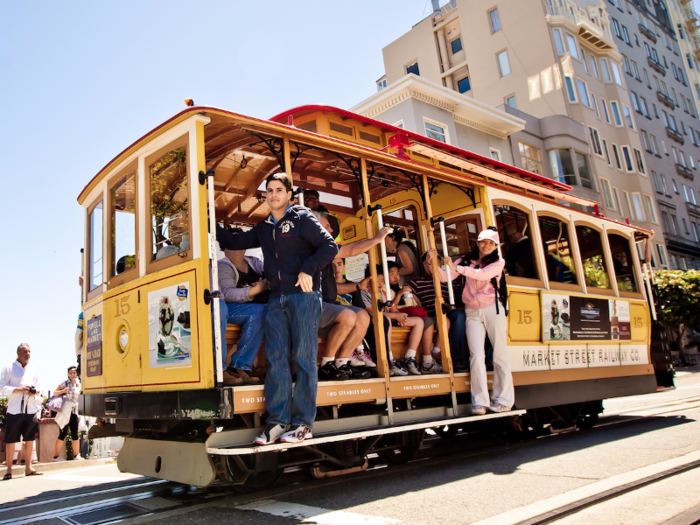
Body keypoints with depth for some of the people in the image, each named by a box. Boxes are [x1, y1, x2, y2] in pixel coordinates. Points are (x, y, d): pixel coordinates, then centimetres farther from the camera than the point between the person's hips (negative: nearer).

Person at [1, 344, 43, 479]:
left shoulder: (33, 369, 15)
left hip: (31, 409, 4)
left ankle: (28, 468, 15)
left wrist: (36, 391, -4)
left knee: (30, 439, 7)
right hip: (14, 409, -4)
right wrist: (17, 389, -17)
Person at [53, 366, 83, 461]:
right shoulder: (65, 383, -3)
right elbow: (54, 393, 0)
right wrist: (63, 391, -18)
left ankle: (76, 455, 12)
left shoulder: (78, 384, 11)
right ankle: (56, 455, 6)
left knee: (75, 434, 4)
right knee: (63, 434, -4)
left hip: (74, 412, 5)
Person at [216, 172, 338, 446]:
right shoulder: (263, 228, 21)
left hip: (303, 295, -5)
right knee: (276, 359, 1)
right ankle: (277, 420, 5)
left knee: (304, 359, -4)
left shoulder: (302, 218, 3)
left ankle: (303, 423, 0)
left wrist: (308, 269, -15)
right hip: (276, 300, 6)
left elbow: (330, 246, -4)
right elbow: (234, 242, 27)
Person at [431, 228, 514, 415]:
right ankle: (480, 402, -8)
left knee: (499, 355, 1)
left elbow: (483, 274, -18)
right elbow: (444, 277, 3)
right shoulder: (466, 261, 10)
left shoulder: (498, 262, 3)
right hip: (472, 313, 1)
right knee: (477, 355, -9)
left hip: (492, 310, -1)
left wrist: (456, 267, -24)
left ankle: (504, 399, 10)